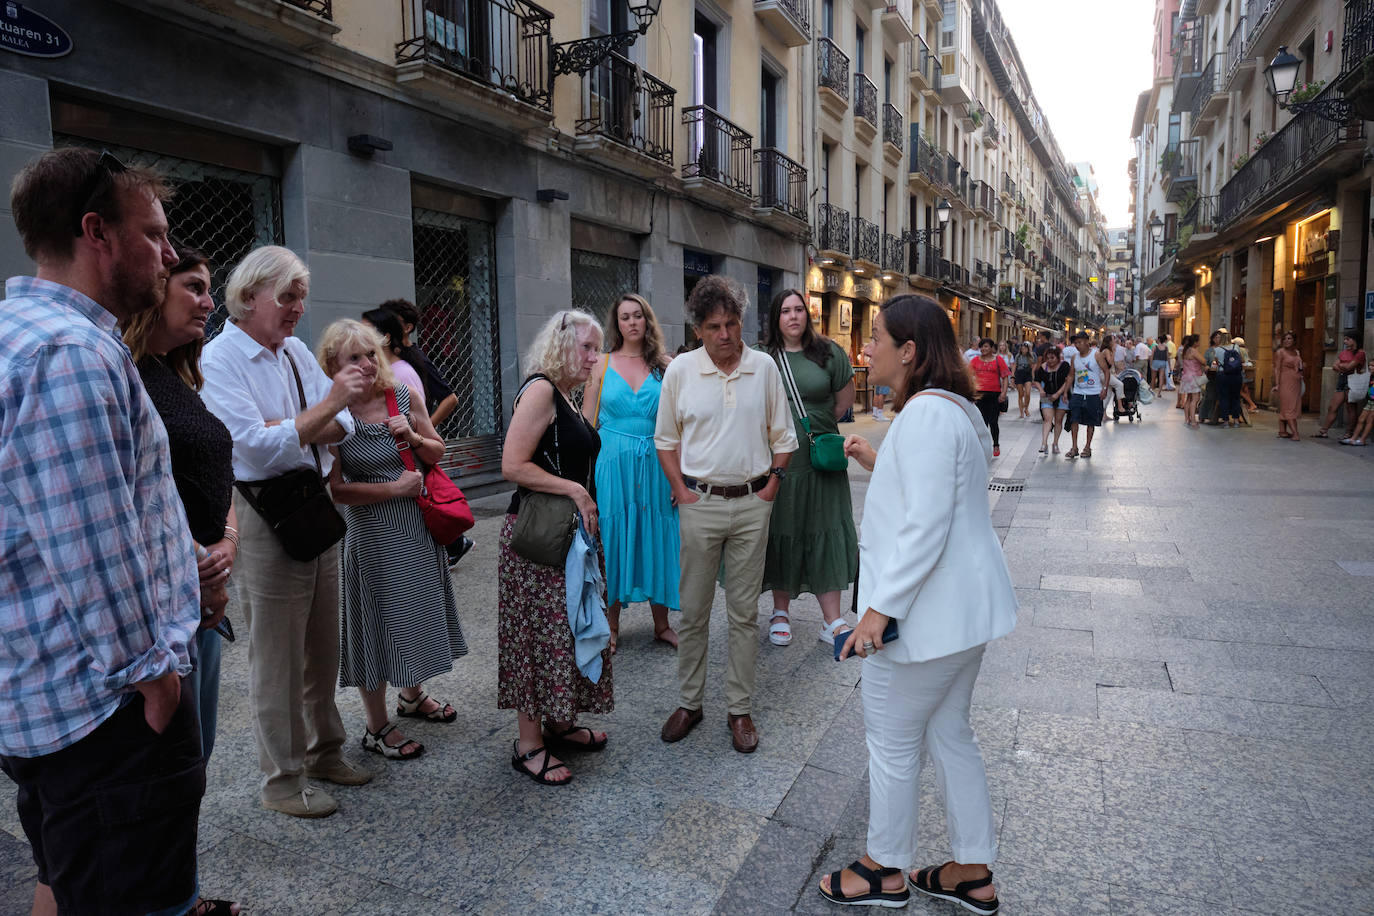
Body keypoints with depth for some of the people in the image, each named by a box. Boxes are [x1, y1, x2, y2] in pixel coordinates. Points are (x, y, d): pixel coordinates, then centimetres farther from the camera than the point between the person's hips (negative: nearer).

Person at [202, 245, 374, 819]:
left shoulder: (296, 350, 12)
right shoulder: (218, 359, -10)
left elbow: (343, 425, 5)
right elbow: (258, 447, -21)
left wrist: (292, 428, -12)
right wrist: (325, 407, -22)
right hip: (264, 518, -7)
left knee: (322, 647, 15)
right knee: (276, 658, 3)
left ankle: (324, 752, 32)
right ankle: (283, 781, 18)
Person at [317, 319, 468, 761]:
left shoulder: (406, 396, -2)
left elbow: (437, 452, 8)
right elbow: (335, 489, -17)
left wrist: (412, 437, -12)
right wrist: (395, 488, -17)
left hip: (418, 526, 5)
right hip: (371, 534, -5)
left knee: (418, 610, 19)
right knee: (379, 620, 5)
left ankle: (412, 695, 44)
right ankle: (377, 727, 24)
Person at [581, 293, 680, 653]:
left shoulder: (665, 366, 5)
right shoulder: (602, 365, 5)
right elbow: (588, 422, 5)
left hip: (654, 464, 1)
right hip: (612, 463, 0)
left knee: (656, 538, 7)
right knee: (612, 538, 4)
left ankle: (661, 623, 21)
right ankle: (610, 626, 18)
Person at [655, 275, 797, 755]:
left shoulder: (764, 367, 2)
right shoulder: (681, 370, -1)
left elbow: (783, 437, 10)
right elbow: (666, 439, 7)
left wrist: (770, 487, 0)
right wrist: (682, 492, -2)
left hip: (752, 504, 1)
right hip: (700, 503, 0)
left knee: (744, 612, 8)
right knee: (693, 610, 7)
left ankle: (740, 709, 20)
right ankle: (689, 702, 23)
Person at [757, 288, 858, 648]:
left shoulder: (829, 353, 2)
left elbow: (845, 398, 13)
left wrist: (818, 427, 12)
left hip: (820, 460, 0)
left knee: (824, 536, 2)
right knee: (781, 535, 8)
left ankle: (832, 622, 9)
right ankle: (781, 612, 24)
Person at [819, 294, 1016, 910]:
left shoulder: (925, 414, -22)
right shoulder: (954, 409, 12)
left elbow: (925, 529, -27)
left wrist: (881, 607, -25)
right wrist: (878, 463, 15)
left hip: (927, 609, -10)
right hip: (965, 605, 10)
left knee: (891, 741, 8)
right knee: (949, 733, 20)